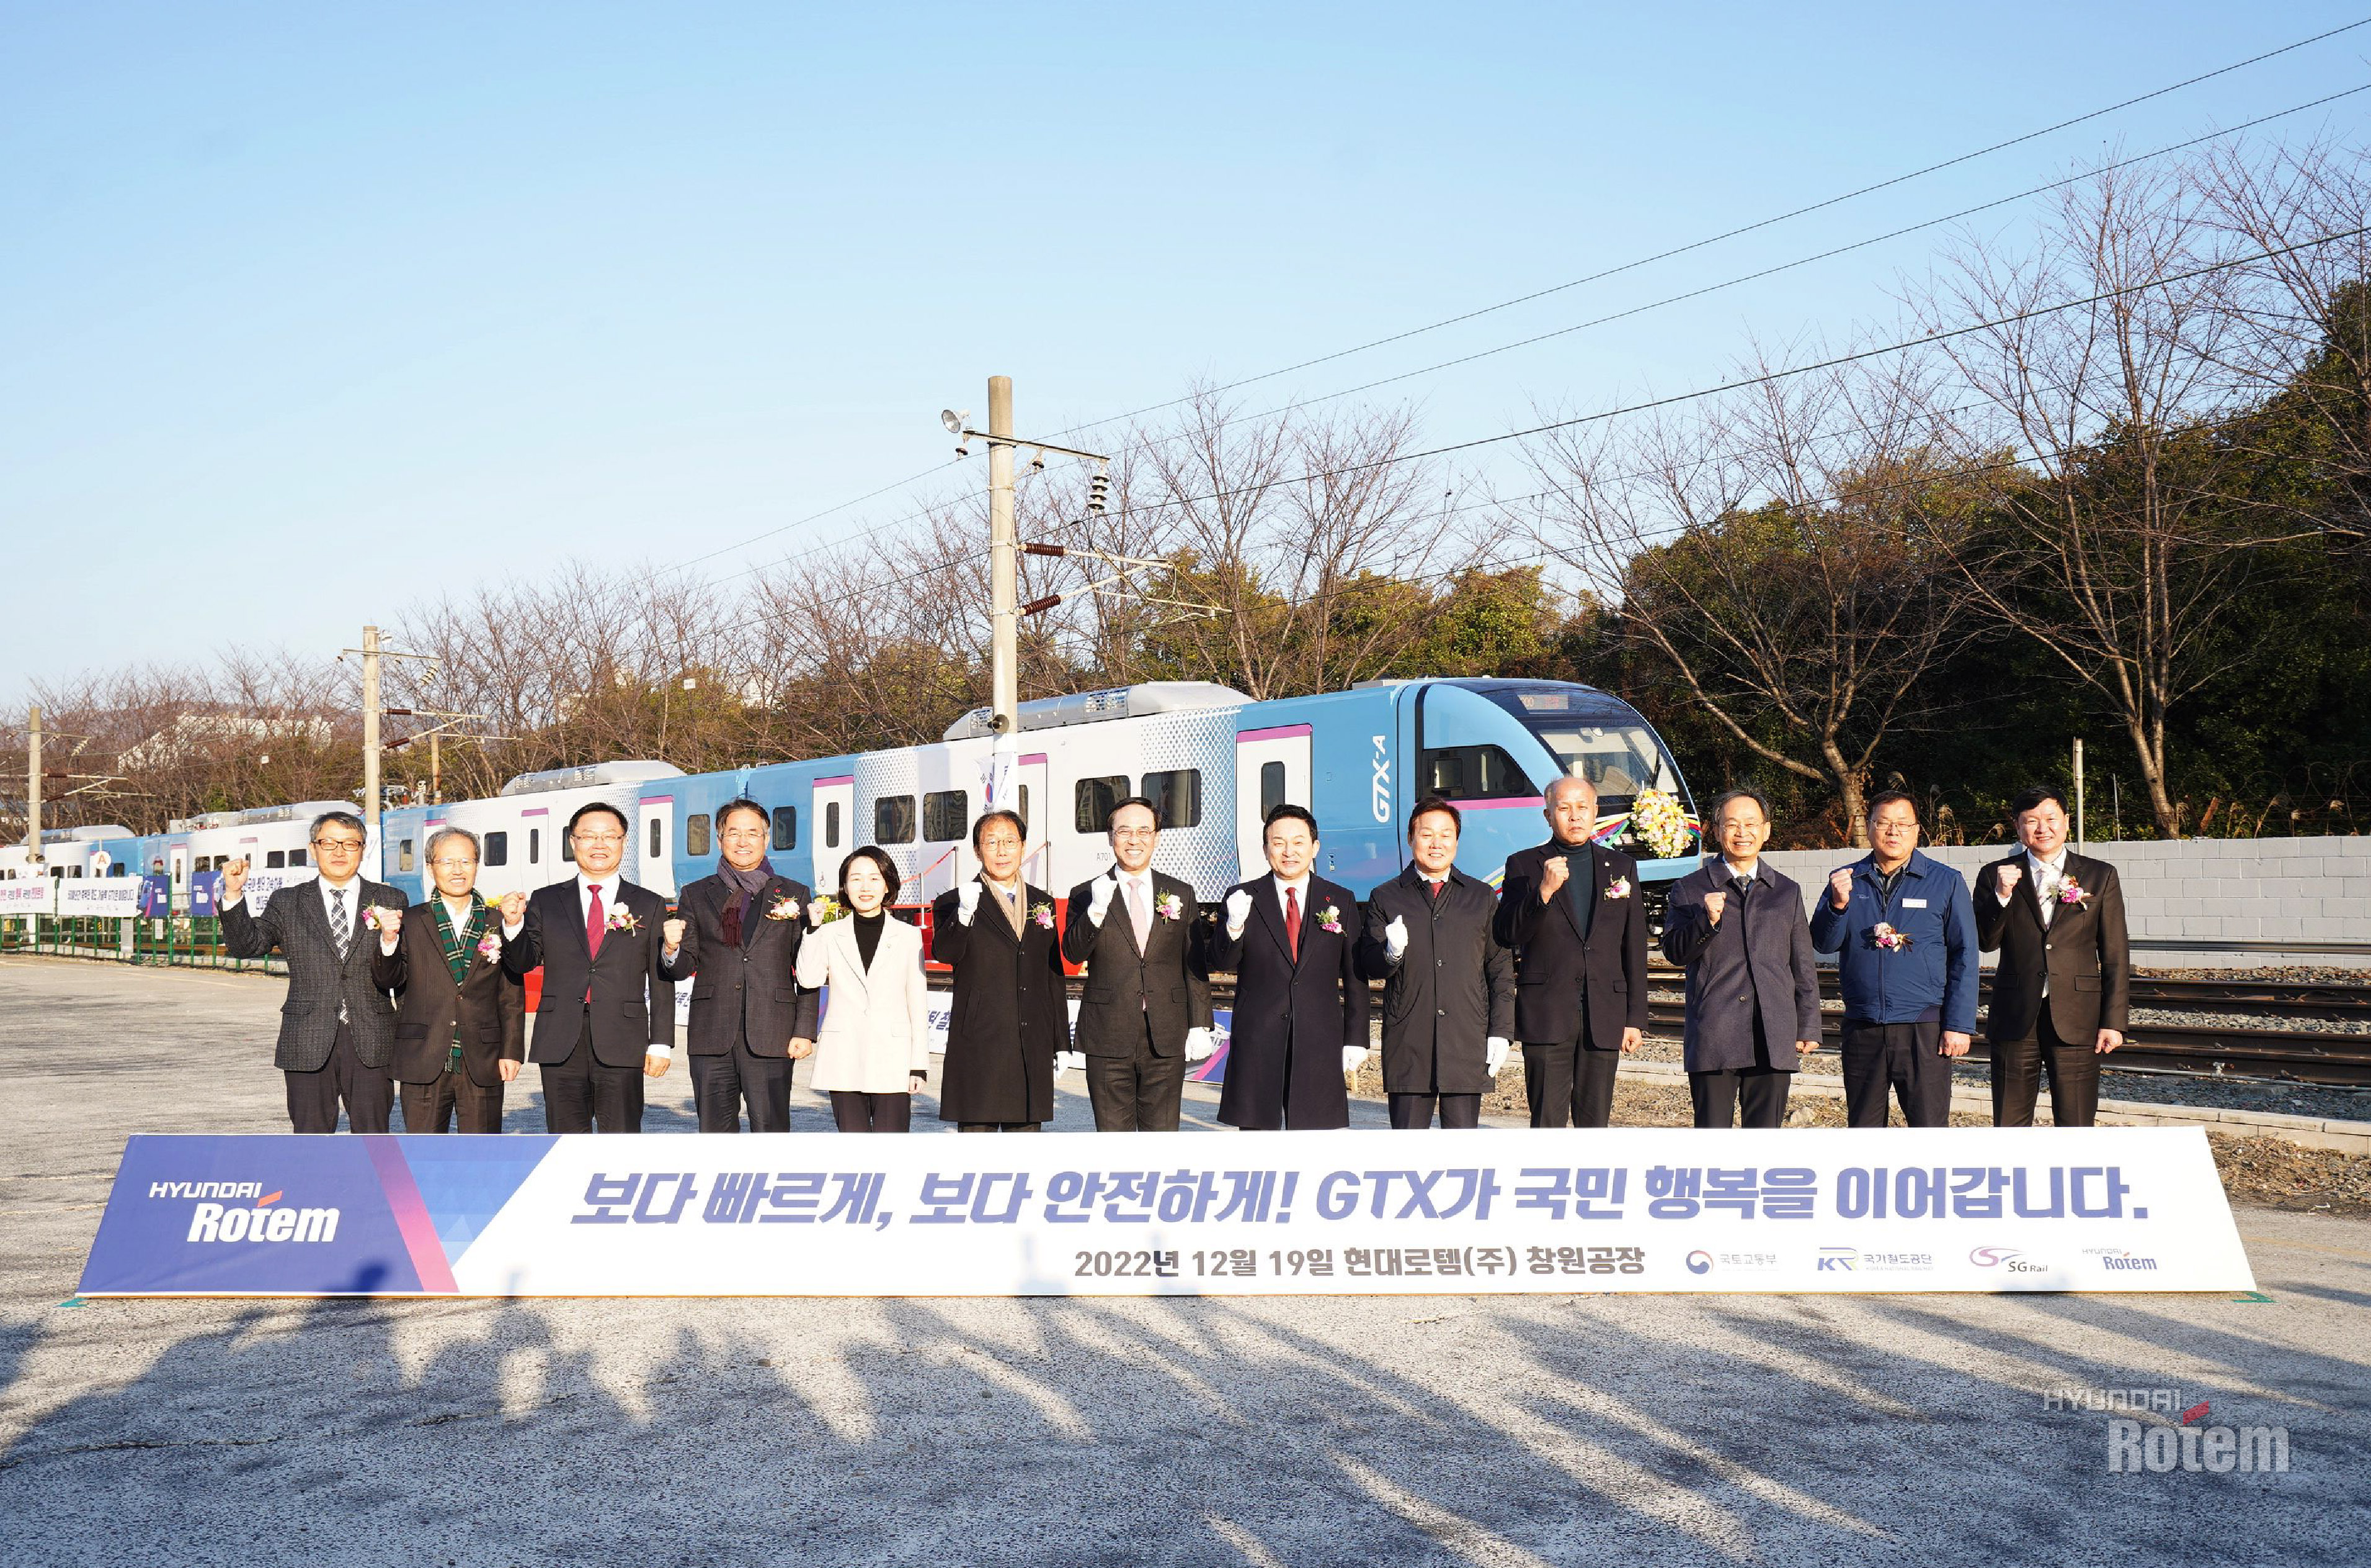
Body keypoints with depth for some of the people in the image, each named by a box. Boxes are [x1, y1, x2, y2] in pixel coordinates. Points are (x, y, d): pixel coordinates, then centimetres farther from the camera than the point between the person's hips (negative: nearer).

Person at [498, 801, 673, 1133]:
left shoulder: (650, 905, 8)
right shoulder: (545, 901, 10)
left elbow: (661, 982, 6)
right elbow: (522, 963, 6)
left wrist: (661, 1043, 1)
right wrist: (513, 925, -13)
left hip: (621, 1045, -1)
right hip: (560, 1044, 1)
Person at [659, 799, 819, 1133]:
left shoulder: (794, 895, 9)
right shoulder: (696, 896, 12)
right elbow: (685, 967, 9)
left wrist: (805, 1030, -2)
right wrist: (671, 950, -14)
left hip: (770, 1038, -2)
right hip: (712, 1036, 2)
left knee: (770, 1130, -3)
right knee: (714, 1130, 5)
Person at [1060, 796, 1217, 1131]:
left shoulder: (1182, 894, 9)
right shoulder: (1086, 895, 5)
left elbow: (1195, 966, 9)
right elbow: (1073, 953, -9)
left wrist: (1200, 1025, 3)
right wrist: (1096, 911, -24)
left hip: (1167, 1040, 1)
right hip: (1108, 1038, -1)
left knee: (1162, 1131, 4)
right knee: (1112, 1132, 4)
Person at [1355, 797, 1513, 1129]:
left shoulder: (1482, 897, 13)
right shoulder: (1386, 898, 8)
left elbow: (1501, 971, 12)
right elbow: (1369, 966, 3)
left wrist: (1501, 1033, 3)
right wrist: (1391, 953, -20)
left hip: (1467, 1043, 1)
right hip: (1407, 1045, -1)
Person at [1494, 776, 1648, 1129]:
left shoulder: (1622, 867, 13)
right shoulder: (1523, 865, 5)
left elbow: (1635, 949, 12)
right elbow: (1509, 935, -5)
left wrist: (1635, 1018, 8)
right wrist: (1544, 891, -19)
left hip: (1603, 1016, 3)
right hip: (1546, 1014, -3)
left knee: (1595, 1122, 7)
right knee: (1548, 1122, -4)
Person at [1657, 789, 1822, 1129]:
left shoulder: (1787, 891, 16)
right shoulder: (1689, 889, 7)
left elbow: (1804, 967, 17)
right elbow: (1673, 952, -1)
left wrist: (1808, 1027, 12)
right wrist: (1706, 920, -18)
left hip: (1774, 1037, 2)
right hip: (1712, 1036, -2)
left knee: (1766, 1128, 3)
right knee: (1712, 1128, 0)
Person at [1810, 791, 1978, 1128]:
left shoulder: (1946, 882, 3)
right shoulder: (1846, 881, 9)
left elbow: (1964, 957, 1)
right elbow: (1824, 943, 2)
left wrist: (1959, 1025, -6)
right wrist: (1838, 904, -18)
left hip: (1923, 1027, -3)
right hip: (1861, 1028, 3)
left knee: (1930, 1126, -4)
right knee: (1863, 1127, 10)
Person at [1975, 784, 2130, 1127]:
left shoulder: (2100, 876, 6)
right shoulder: (1995, 876, 7)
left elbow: (2115, 956, 5)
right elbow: (1985, 942, 0)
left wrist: (2113, 1022, -1)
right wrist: (2002, 894, -15)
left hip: (2076, 1019, 0)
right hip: (2015, 1018, 1)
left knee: (2077, 1129, 2)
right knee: (2008, 1129, 5)